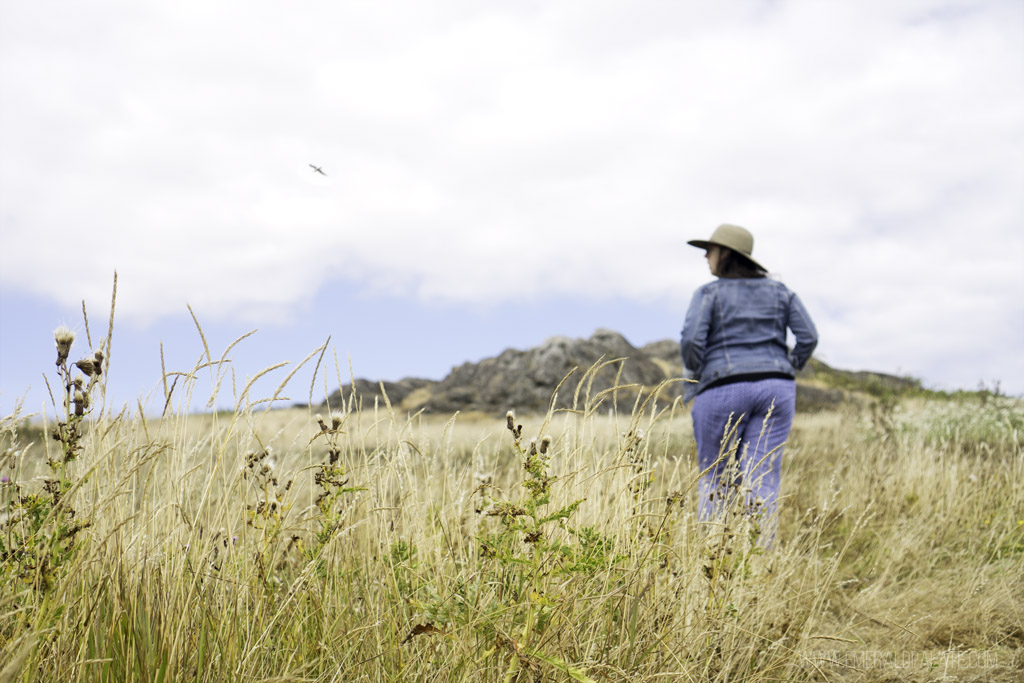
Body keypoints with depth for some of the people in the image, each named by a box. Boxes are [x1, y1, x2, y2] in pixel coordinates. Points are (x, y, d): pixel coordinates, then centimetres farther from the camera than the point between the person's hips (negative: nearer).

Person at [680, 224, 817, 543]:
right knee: (763, 479, 2)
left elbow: (691, 340, -12)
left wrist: (697, 377, 5)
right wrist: (784, 373, 14)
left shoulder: (709, 293, 0)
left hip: (724, 393, -3)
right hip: (775, 391, 3)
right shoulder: (778, 291, 11)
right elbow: (809, 337, 4)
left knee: (715, 477, 10)